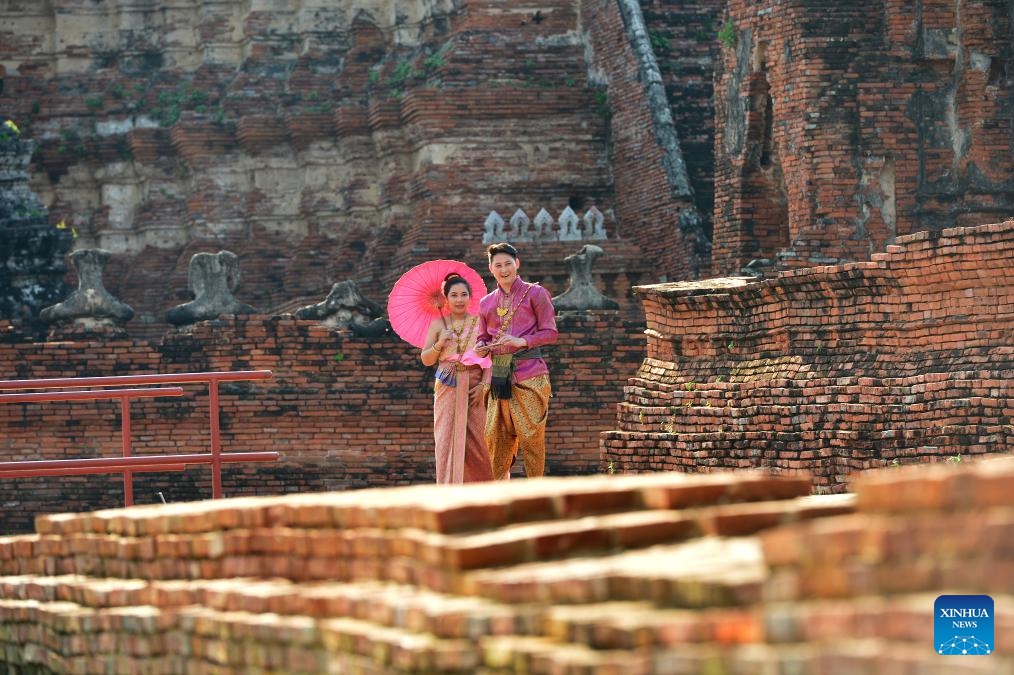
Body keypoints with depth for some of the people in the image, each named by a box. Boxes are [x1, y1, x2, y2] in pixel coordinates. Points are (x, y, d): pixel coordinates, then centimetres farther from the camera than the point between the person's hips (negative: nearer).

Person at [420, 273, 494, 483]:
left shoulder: (479, 323, 6)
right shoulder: (438, 325, 9)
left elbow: (489, 358, 0)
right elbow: (426, 360, 8)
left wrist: (483, 385, -12)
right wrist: (439, 345, -10)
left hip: (474, 387, -1)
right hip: (447, 387, 1)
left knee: (477, 438, -5)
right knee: (447, 439, -6)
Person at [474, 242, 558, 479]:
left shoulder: (535, 293, 4)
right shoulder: (486, 303, 19)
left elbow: (550, 333, 0)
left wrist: (522, 341, -15)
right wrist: (481, 348, -1)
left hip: (529, 375, -5)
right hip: (499, 377, 5)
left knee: (531, 435, -7)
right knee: (495, 436, 1)